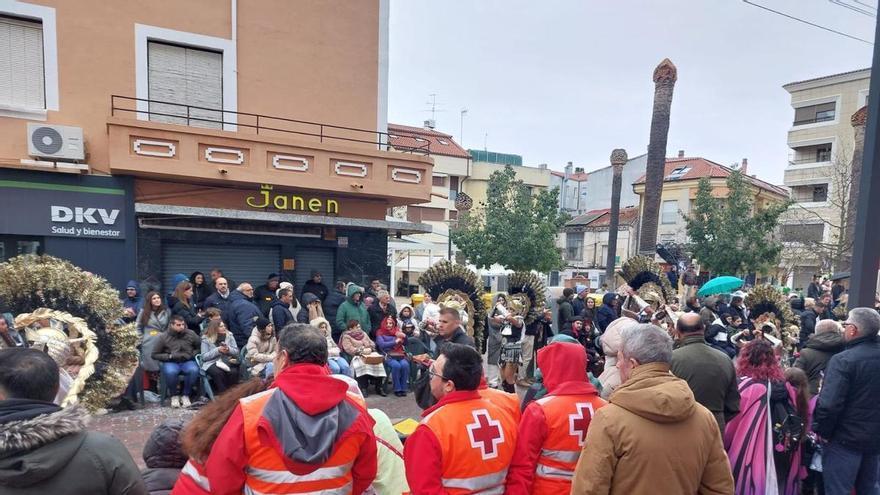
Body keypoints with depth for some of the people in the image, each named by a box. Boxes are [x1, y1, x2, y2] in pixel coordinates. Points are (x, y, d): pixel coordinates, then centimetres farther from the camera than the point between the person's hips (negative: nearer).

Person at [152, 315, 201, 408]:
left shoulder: (191, 334, 2)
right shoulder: (163, 337, -1)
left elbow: (201, 347, 12)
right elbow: (155, 355, 3)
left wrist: (193, 354, -5)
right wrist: (170, 356, -10)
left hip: (187, 361, 1)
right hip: (171, 362, -1)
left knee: (194, 370, -34)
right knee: (170, 372, -37)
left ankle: (186, 395, -11)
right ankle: (174, 396, -9)